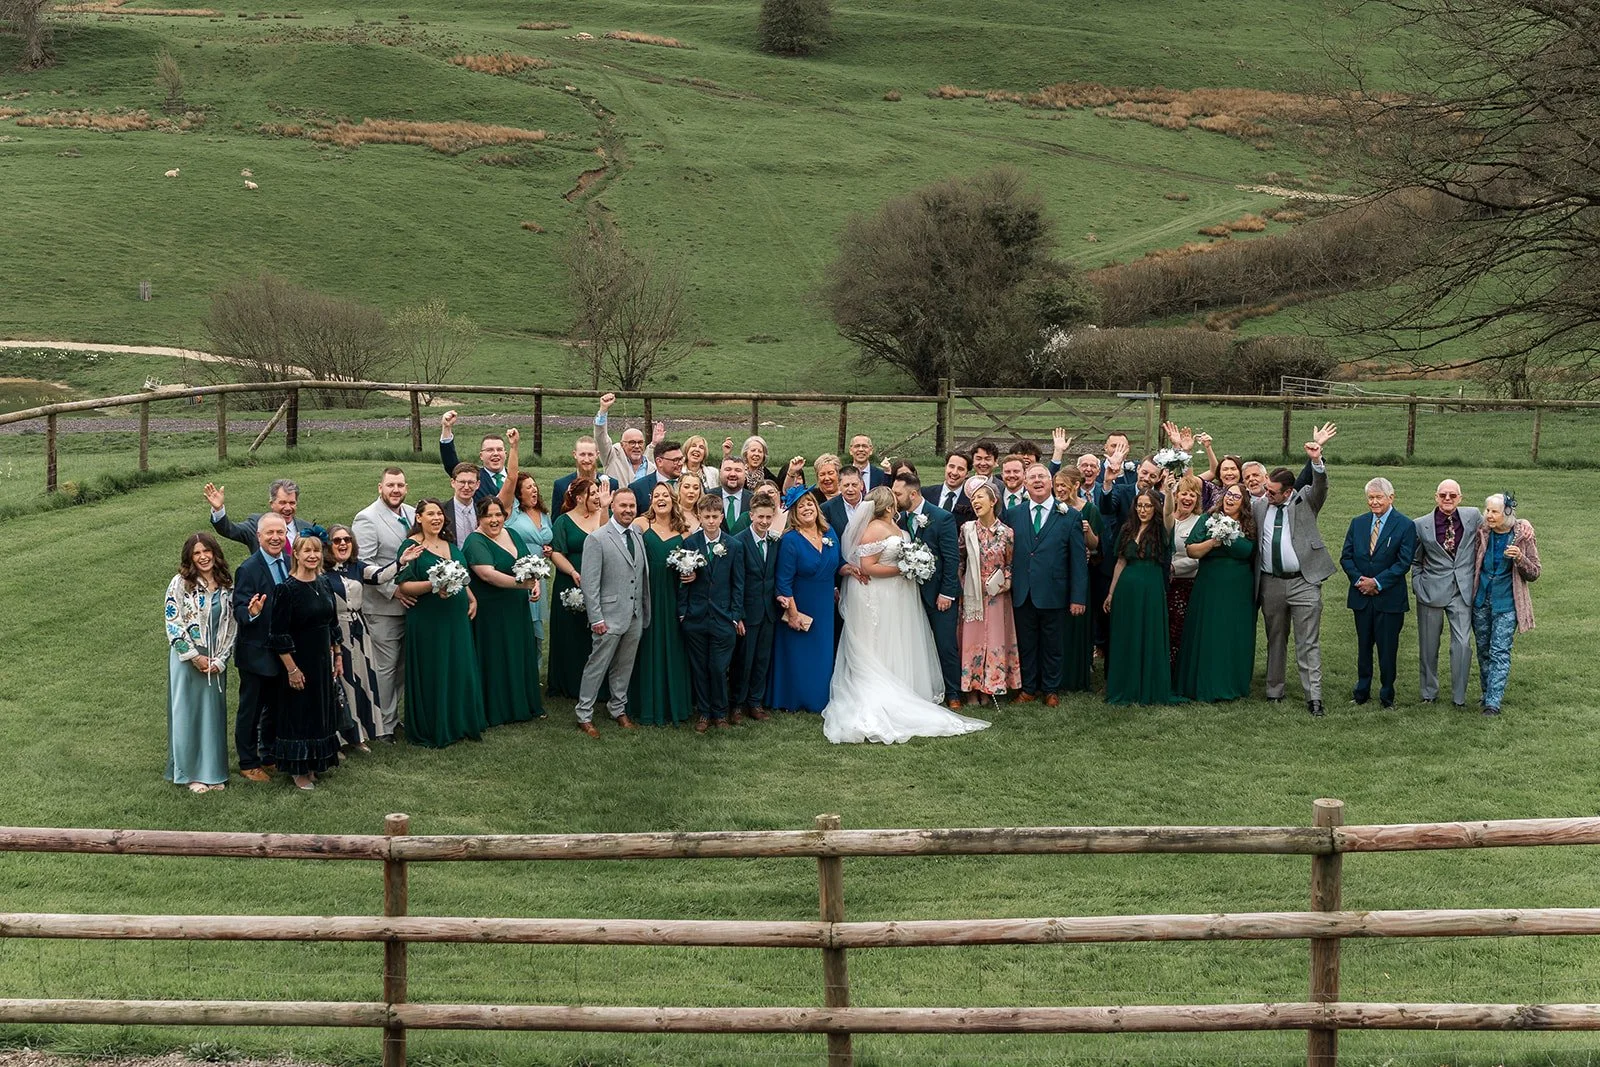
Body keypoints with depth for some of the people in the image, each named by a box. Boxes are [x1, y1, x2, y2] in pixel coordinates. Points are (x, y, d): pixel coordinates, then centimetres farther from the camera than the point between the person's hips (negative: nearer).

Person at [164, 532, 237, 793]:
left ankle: (212, 771, 16)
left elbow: (231, 625, 7)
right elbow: (173, 624, -9)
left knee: (214, 712, 7)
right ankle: (191, 773, 10)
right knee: (187, 712, 2)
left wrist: (220, 659, -3)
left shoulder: (226, 586, 5)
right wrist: (195, 657, -11)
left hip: (215, 661, 4)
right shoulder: (180, 583, -6)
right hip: (186, 658, -4)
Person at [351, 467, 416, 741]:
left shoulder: (413, 514, 9)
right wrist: (393, 590, -19)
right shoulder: (367, 519, -11)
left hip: (411, 603, 7)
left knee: (404, 665, 14)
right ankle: (383, 727, 8)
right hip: (383, 607, -7)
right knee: (385, 667, -1)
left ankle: (394, 716, 26)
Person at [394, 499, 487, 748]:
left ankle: (460, 723, 21)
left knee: (459, 670, 10)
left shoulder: (451, 545, 14)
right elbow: (404, 585, -13)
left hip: (457, 618, 7)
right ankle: (432, 730, 10)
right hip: (427, 622, -6)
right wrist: (433, 585, -26)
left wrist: (472, 599, 9)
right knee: (431, 674, 0)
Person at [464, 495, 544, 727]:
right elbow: (488, 574, -27)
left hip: (518, 610, 7)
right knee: (496, 661, 1)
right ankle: (497, 711, 12)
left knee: (522, 655, 13)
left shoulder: (512, 534, 9)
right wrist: (520, 583, -33)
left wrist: (535, 583, -5)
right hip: (491, 612, -7)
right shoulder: (475, 543, -13)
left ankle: (524, 705, 25)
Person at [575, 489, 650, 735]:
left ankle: (618, 709, 28)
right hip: (610, 617, -6)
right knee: (597, 666, -2)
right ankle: (584, 715, 6)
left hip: (635, 617, 6)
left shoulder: (638, 537, 10)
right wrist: (596, 619, -15)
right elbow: (590, 583, -12)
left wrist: (645, 613, 11)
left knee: (624, 667, 15)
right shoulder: (598, 539, -9)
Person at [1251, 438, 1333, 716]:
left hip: (1304, 582, -4)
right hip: (1270, 583, 4)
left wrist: (1316, 462, -33)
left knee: (1309, 643, -4)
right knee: (1275, 641, 14)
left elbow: (1321, 486, -17)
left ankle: (1314, 697, -5)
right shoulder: (1259, 505, 8)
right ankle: (1274, 691, 23)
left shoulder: (1304, 501, 0)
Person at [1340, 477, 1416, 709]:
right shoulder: (1358, 523, 9)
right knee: (1363, 646, 11)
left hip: (1389, 598, -4)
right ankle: (1362, 691, 20)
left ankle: (1387, 694, 13)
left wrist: (1378, 582, -15)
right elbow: (1346, 557, 7)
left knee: (1388, 648, 2)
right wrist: (1359, 580, -9)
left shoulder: (1405, 526, -4)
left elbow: (1404, 562, -10)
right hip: (1361, 595, 4)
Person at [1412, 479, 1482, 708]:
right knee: (1428, 646, 8)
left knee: (1463, 644, -6)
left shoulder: (1473, 516, 0)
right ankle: (1428, 693, 24)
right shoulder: (1422, 525, 0)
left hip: (1462, 591, 0)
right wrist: (1418, 586, 3)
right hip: (1431, 592, 0)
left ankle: (1459, 697, 6)